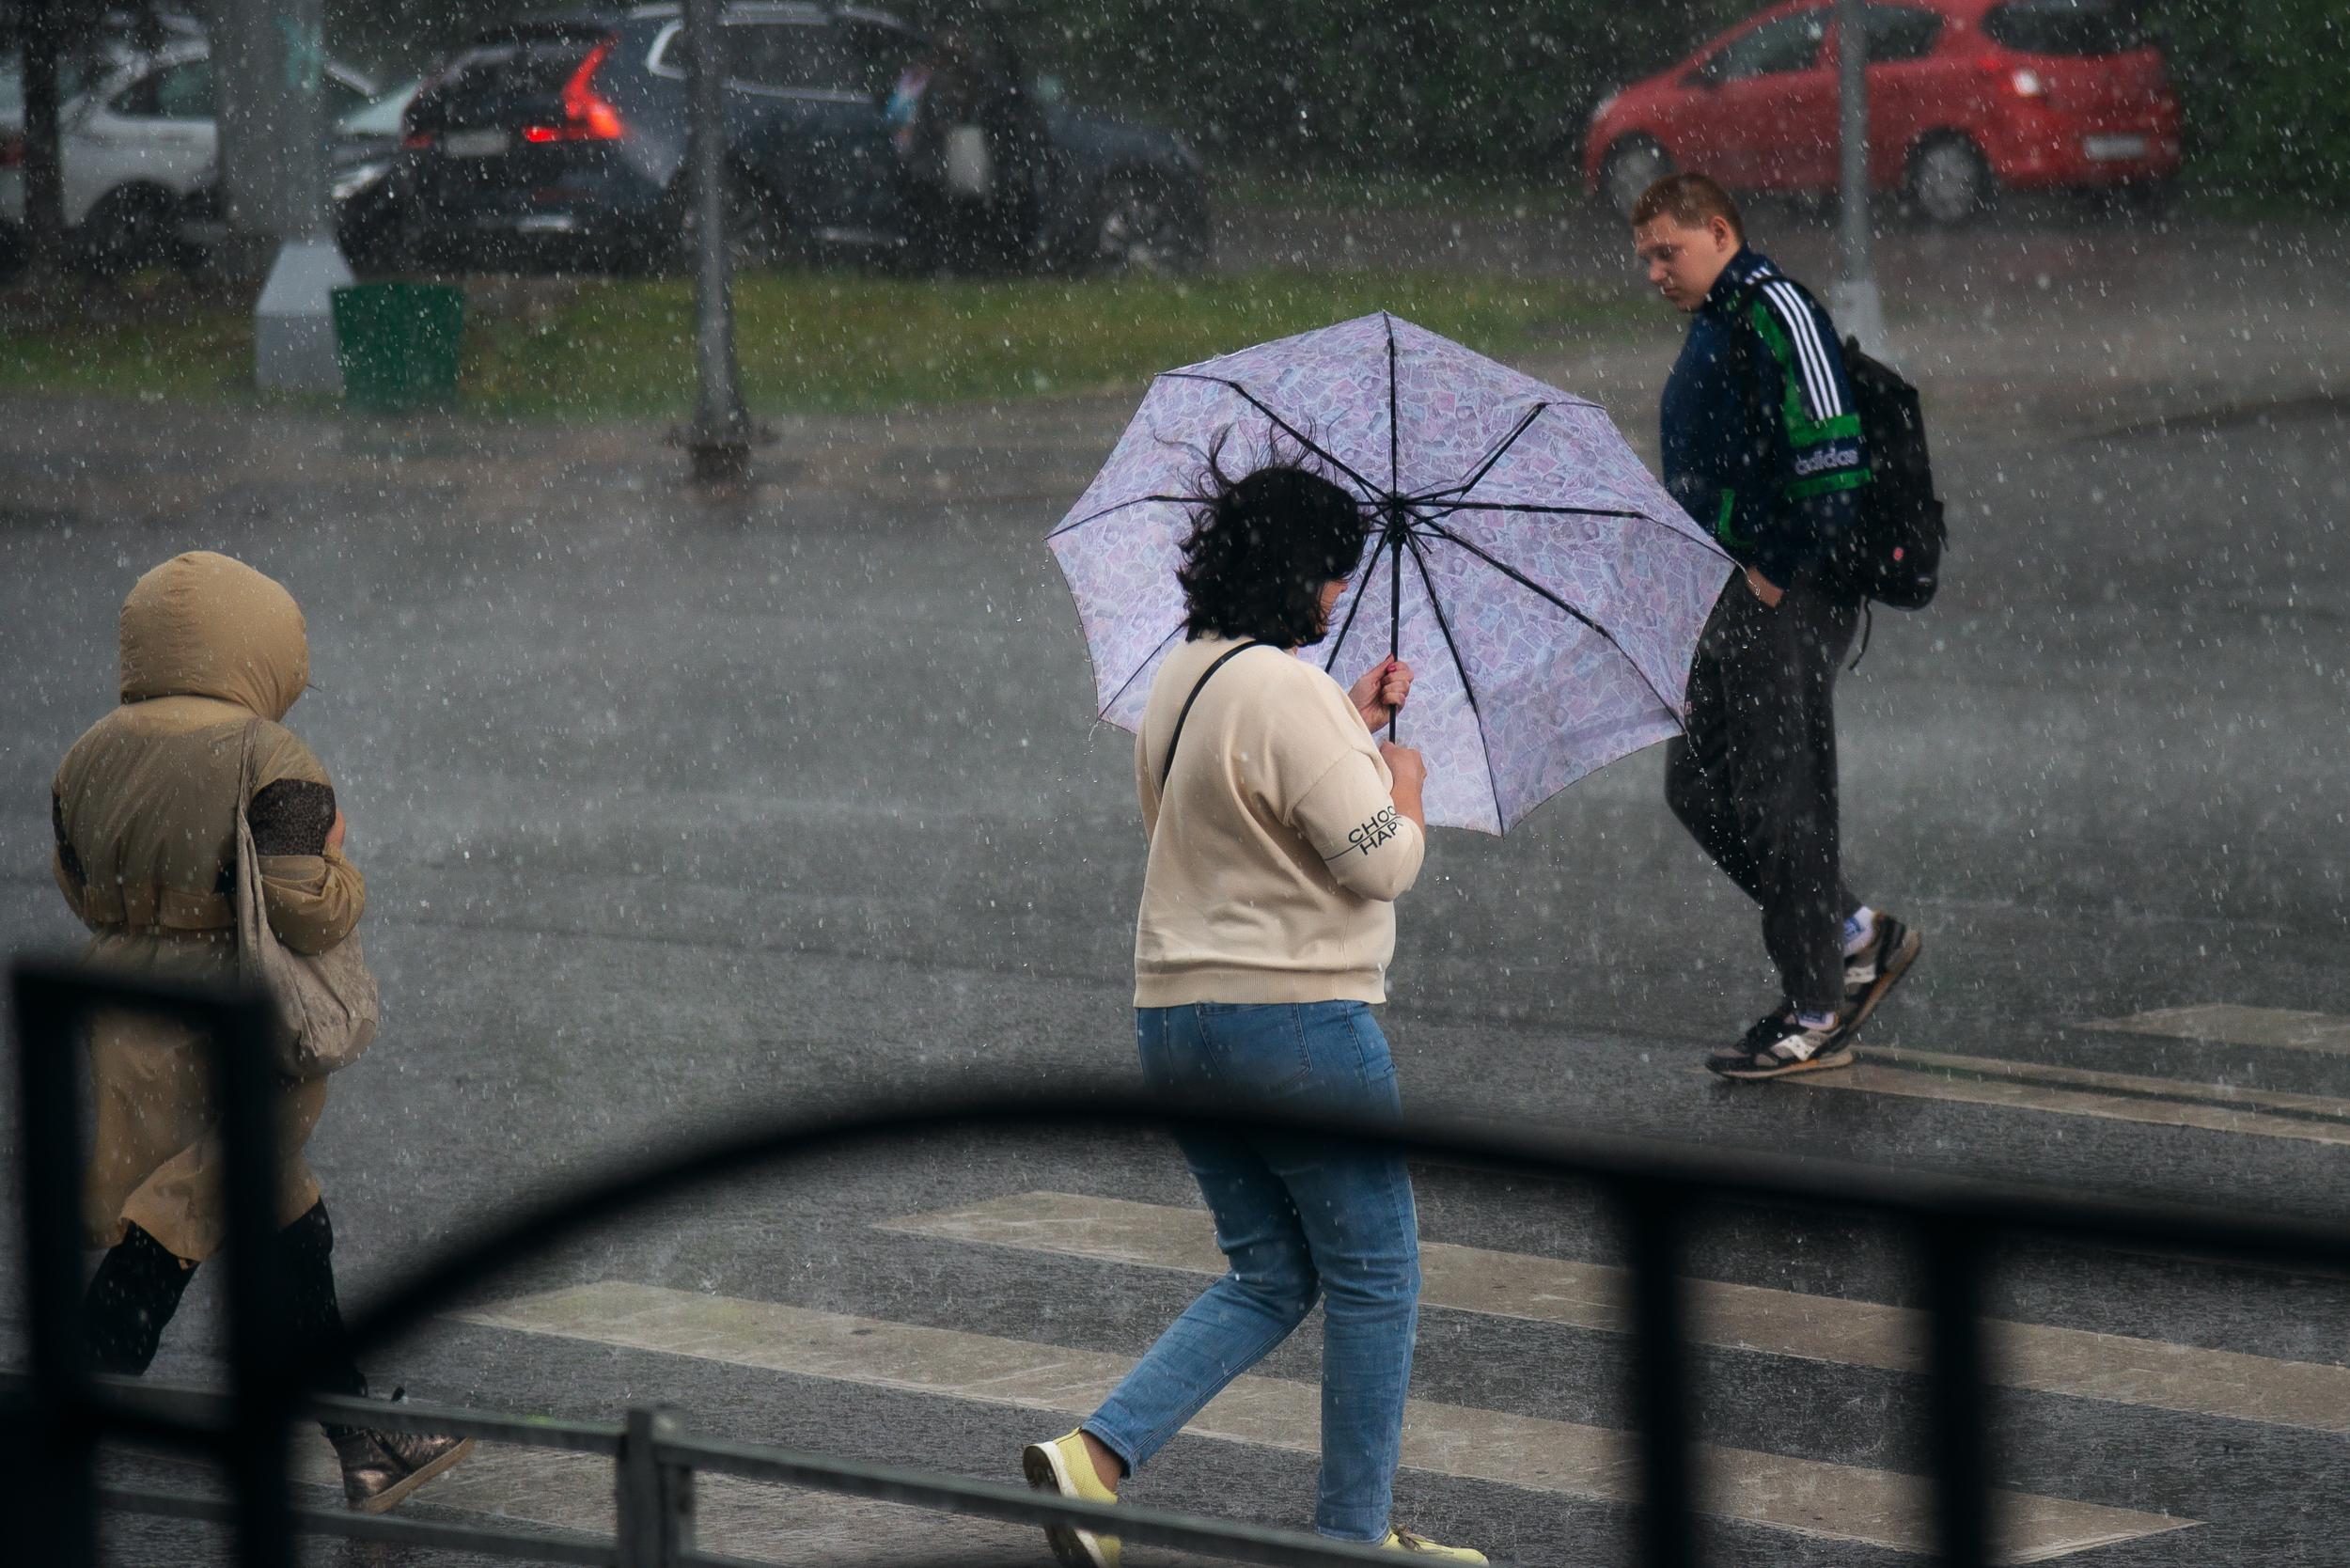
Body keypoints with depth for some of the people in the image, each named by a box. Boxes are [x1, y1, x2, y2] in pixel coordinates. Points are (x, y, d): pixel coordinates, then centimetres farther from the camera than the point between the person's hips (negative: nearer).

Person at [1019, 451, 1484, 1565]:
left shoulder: (1180, 680, 10)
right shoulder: (1287, 690, -18)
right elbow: (1382, 862, -17)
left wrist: (1349, 728, 27)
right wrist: (1403, 784, 2)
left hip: (1174, 1016, 9)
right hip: (1296, 1017, -9)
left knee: (1268, 1277, 17)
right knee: (1374, 1282, 6)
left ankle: (1098, 1454, 0)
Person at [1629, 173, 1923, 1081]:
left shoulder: (1774, 313, -14)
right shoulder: (1710, 327, 18)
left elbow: (1831, 461, -21)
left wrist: (1777, 571, -17)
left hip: (1785, 603, -10)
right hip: (1726, 601, 10)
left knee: (1782, 802, -6)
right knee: (1699, 792, 12)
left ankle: (1815, 1016, 1)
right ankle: (1856, 937, 22)